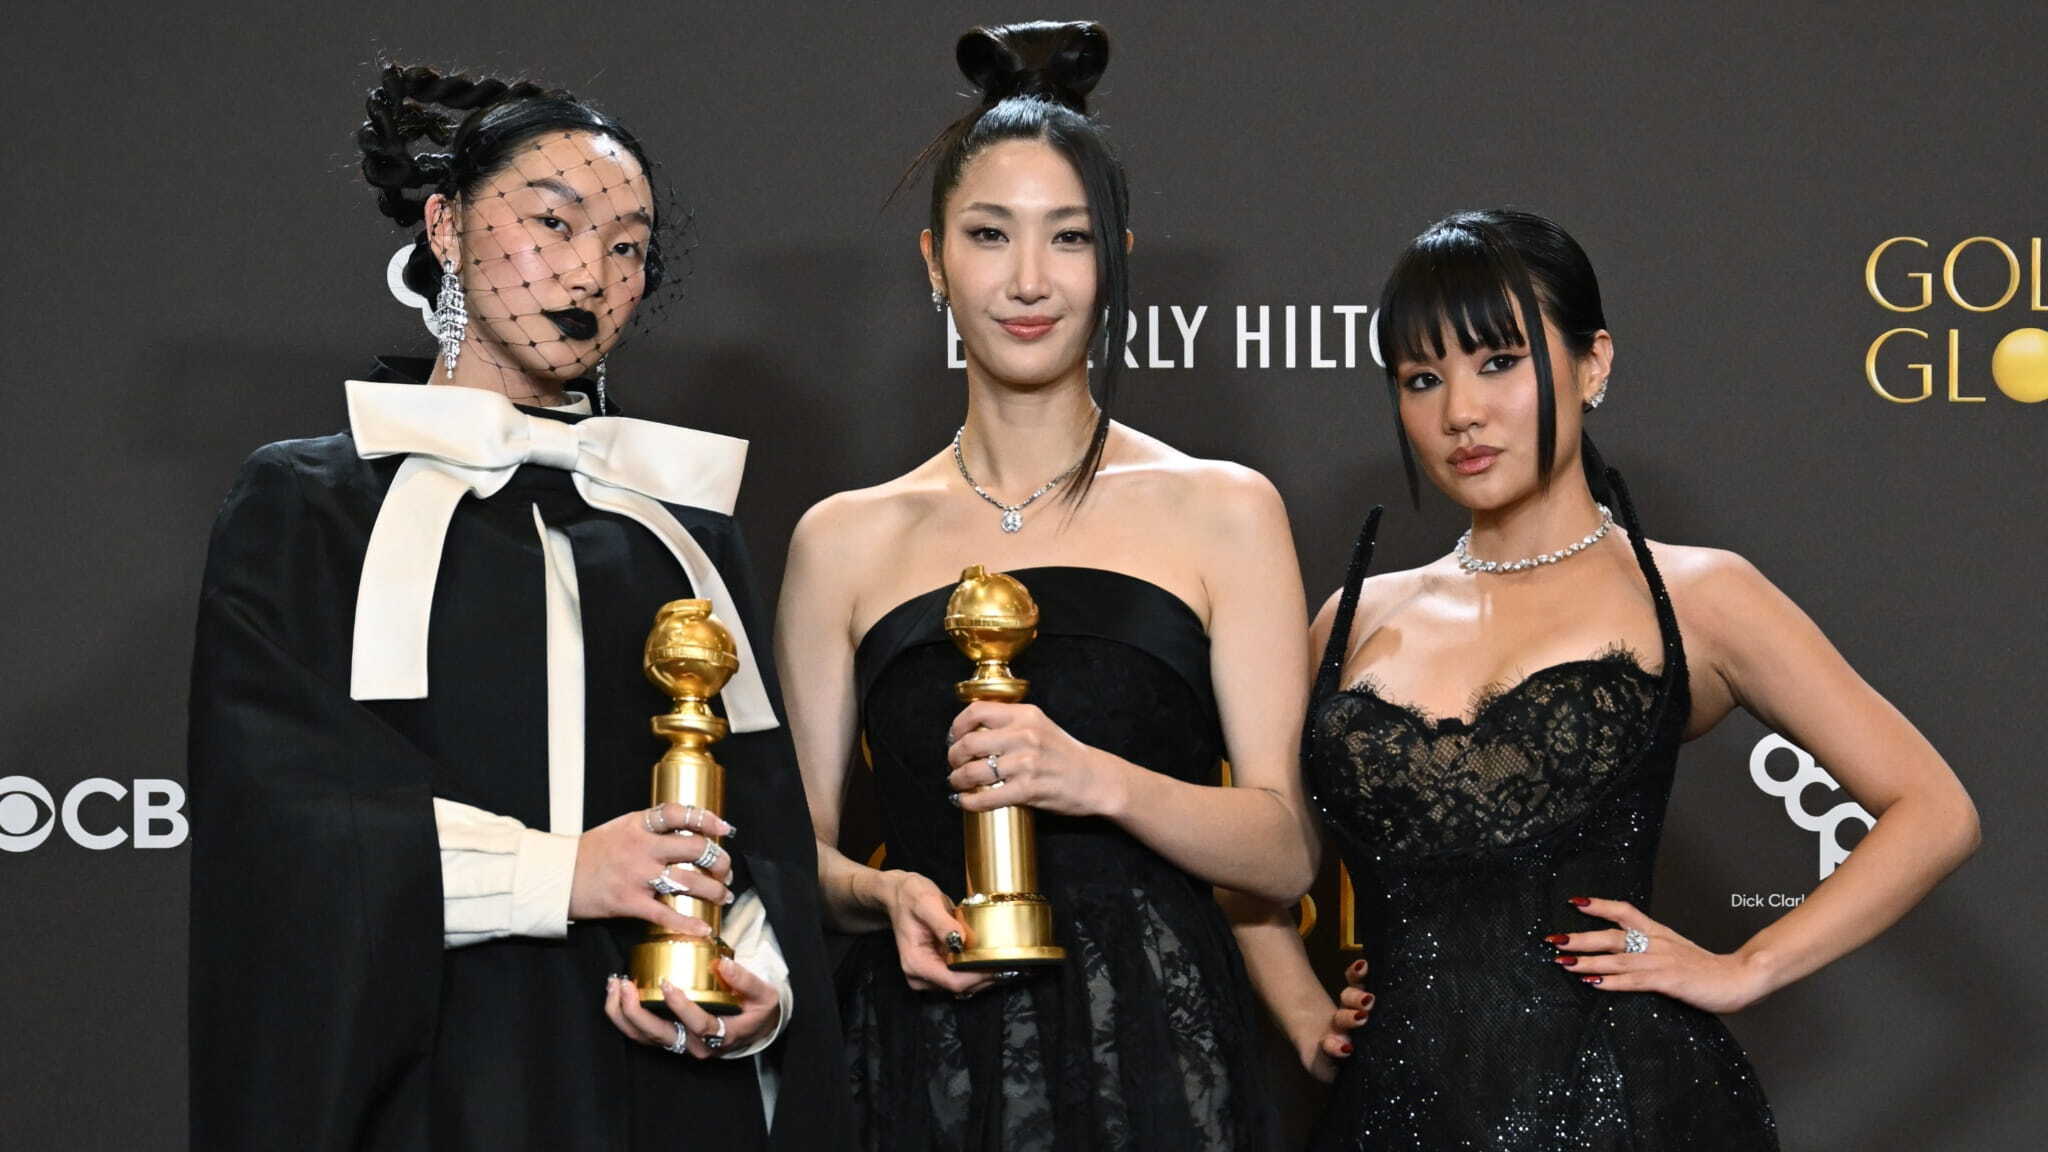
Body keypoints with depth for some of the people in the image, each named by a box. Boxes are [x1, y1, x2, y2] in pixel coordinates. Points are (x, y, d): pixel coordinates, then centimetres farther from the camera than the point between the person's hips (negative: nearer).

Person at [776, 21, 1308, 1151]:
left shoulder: (1222, 510, 4)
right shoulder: (845, 539, 8)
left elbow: (1284, 853, -1)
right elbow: (802, 846, 11)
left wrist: (1099, 781, -17)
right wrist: (882, 893, -10)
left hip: (1153, 1059, -1)